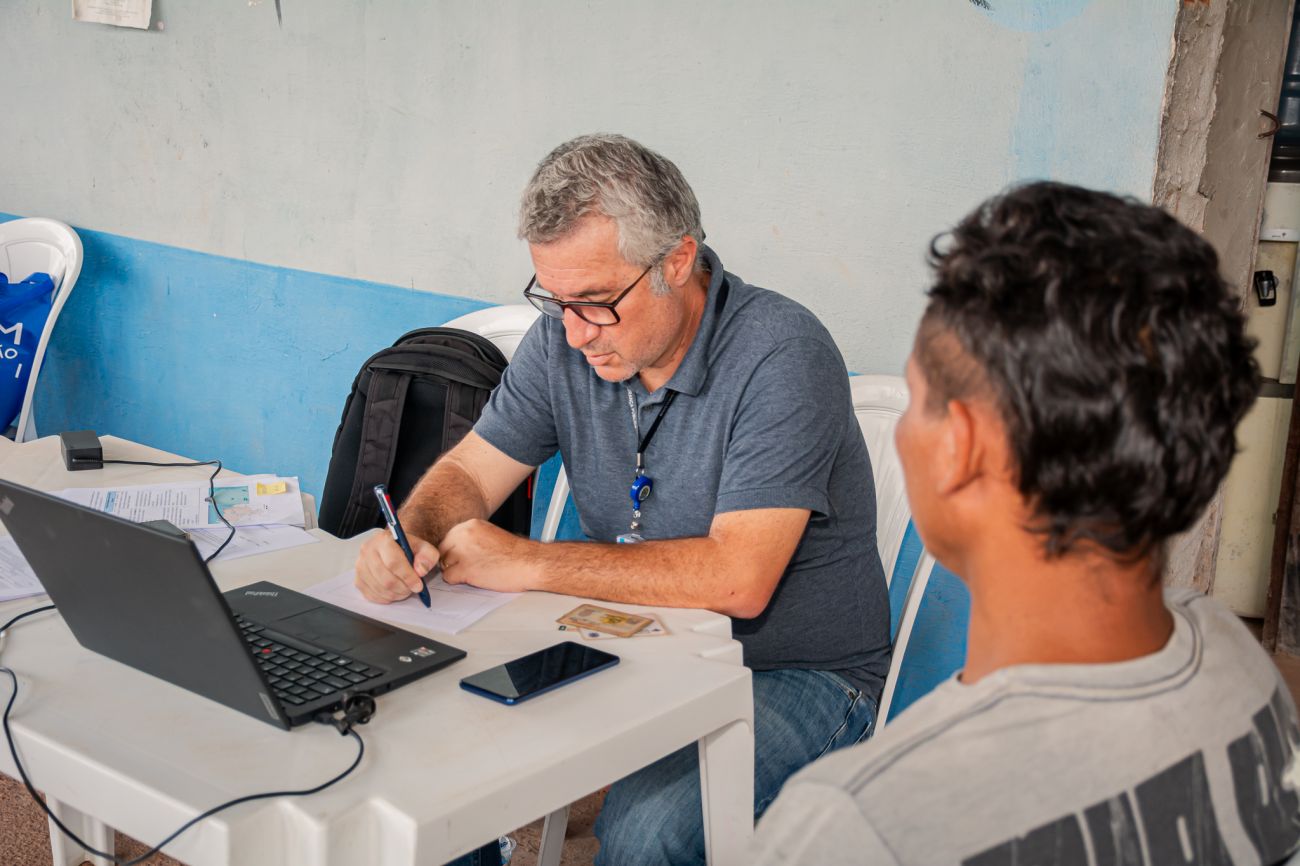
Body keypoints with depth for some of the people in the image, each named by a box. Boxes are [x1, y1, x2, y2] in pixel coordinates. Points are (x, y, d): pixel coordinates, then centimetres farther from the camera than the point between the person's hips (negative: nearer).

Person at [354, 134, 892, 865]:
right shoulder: (567, 338, -2)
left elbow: (736, 579, -30)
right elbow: (468, 473, 5)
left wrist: (528, 563, -25)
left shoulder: (779, 354, -23)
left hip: (797, 674, -5)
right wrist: (413, 539, -19)